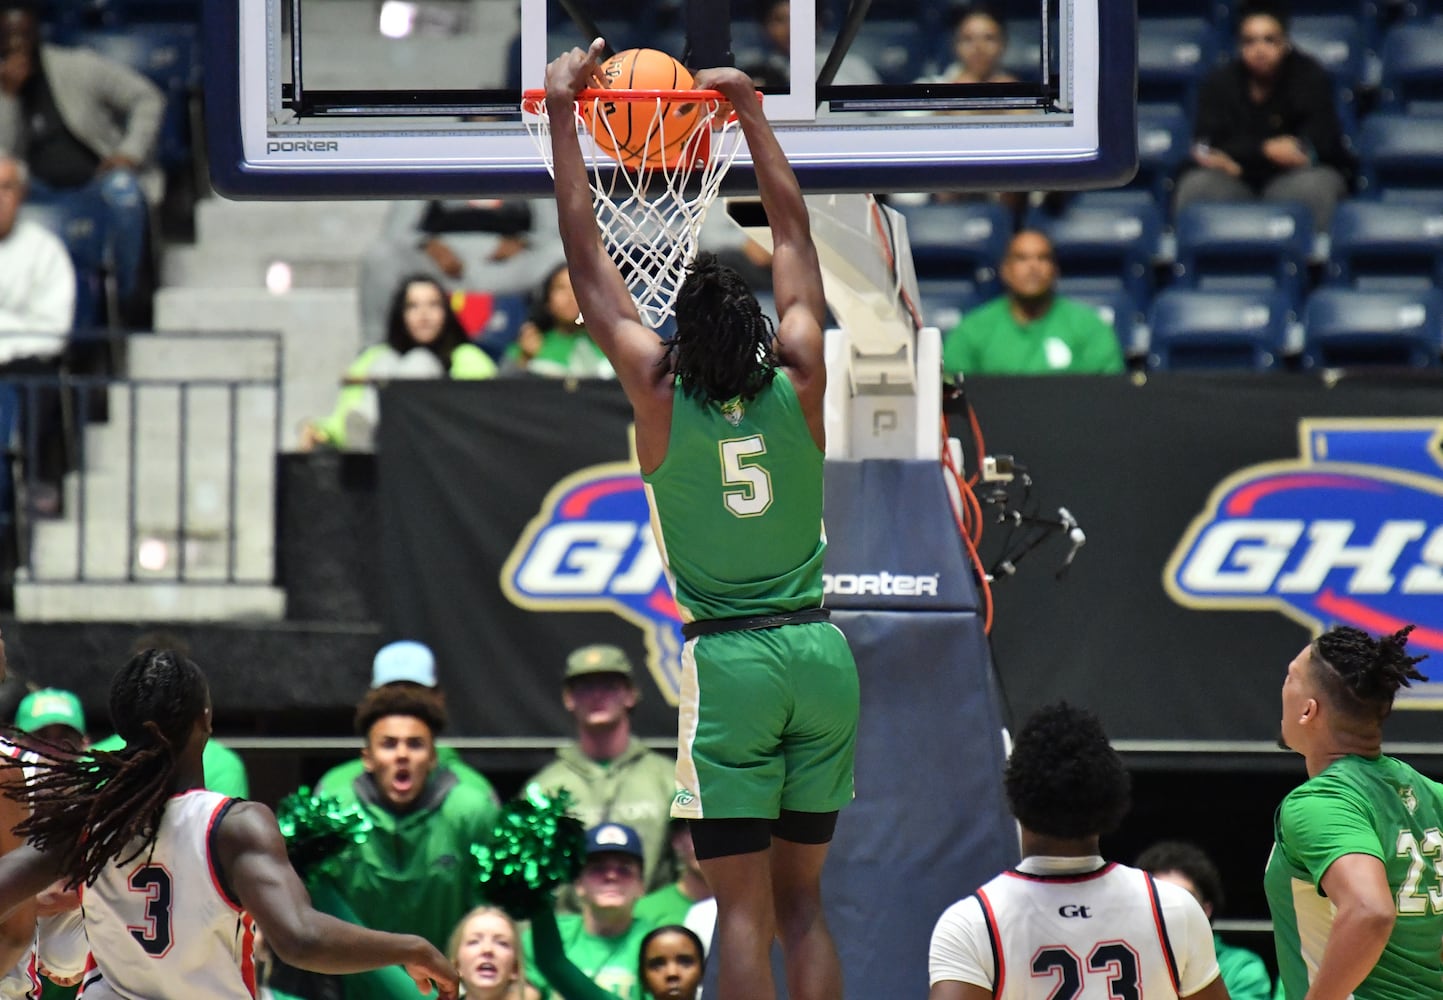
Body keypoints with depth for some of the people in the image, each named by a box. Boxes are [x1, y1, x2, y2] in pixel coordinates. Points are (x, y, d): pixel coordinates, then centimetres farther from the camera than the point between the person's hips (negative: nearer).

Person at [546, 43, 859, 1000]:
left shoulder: (661, 398, -7)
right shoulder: (799, 385, -1)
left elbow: (588, 254, -1)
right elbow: (793, 228, 11)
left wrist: (563, 113, 5)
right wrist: (752, 112, 20)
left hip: (729, 662, -3)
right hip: (820, 651, 3)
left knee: (744, 907, -5)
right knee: (803, 898, 9)